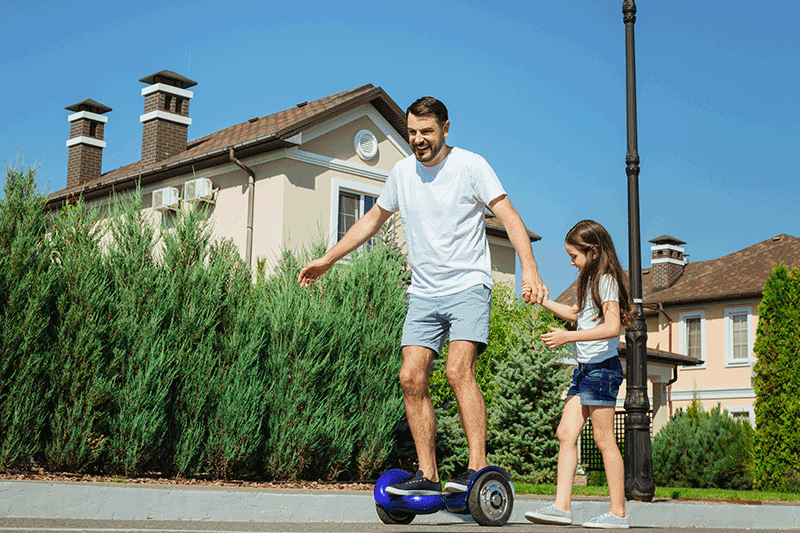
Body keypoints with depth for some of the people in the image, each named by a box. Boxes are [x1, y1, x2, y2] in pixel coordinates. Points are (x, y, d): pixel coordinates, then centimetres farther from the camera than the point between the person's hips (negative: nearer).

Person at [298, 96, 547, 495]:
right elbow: (373, 219, 23)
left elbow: (509, 216, -11)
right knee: (411, 378, -6)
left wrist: (529, 267, -27)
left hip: (468, 287, -5)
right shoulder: (402, 172, 11)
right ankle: (427, 475, 2)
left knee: (458, 370, -22)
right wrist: (327, 260, 24)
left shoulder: (471, 166, -5)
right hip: (424, 294, 5)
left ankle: (478, 468, -20)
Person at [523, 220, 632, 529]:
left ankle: (618, 512, 2)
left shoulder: (607, 280, -11)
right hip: (585, 367, 10)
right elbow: (577, 315, 34)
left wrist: (567, 337, -28)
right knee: (566, 433, 2)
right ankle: (561, 507, 0)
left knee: (604, 439, -5)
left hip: (602, 366, -10)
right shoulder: (592, 281, 18)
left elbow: (612, 327, -24)